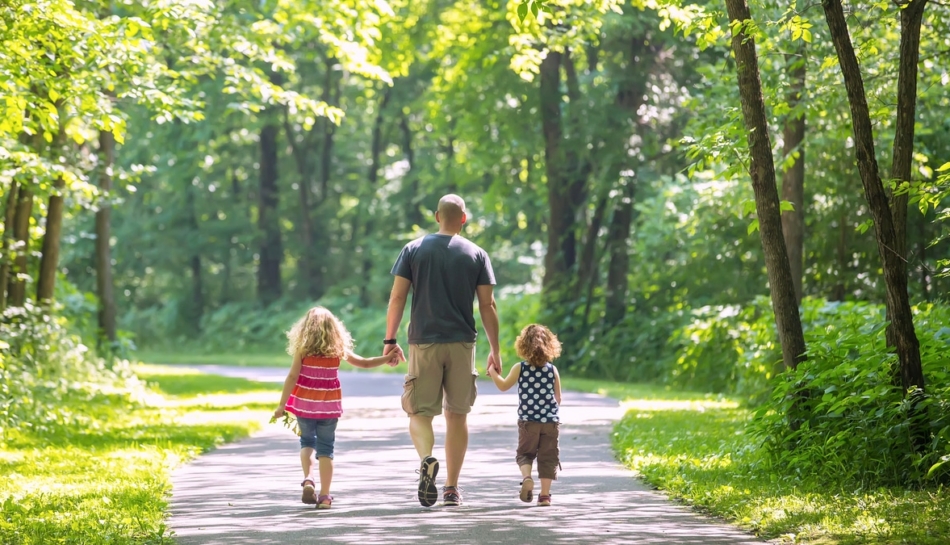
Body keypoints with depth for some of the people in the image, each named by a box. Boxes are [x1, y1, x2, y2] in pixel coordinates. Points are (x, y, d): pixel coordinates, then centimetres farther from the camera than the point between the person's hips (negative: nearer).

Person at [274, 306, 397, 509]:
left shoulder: (303, 350, -6)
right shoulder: (338, 349, 0)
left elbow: (292, 377, -10)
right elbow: (364, 363, 8)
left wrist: (281, 405, -7)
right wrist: (386, 359, 21)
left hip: (304, 404, -1)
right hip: (329, 406, 1)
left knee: (307, 442, 18)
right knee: (325, 448, 6)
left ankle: (308, 479, -6)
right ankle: (324, 496, 2)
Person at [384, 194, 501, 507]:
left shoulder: (414, 250, 3)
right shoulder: (477, 255, 4)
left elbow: (397, 297, -1)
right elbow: (487, 306, 2)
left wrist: (390, 340, 5)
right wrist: (495, 351, 8)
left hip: (423, 342, -1)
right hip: (462, 343, 1)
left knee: (419, 412, 4)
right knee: (457, 414, 10)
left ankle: (427, 459, -27)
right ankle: (452, 488, 10)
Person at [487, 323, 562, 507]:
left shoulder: (520, 368, -4)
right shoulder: (552, 370, 1)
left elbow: (503, 386, 5)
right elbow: (558, 398, 8)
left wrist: (493, 373, 20)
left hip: (528, 421, -1)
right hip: (551, 421, 1)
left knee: (525, 453, 13)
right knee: (548, 456, 6)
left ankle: (527, 477, -16)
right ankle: (545, 494, 3)